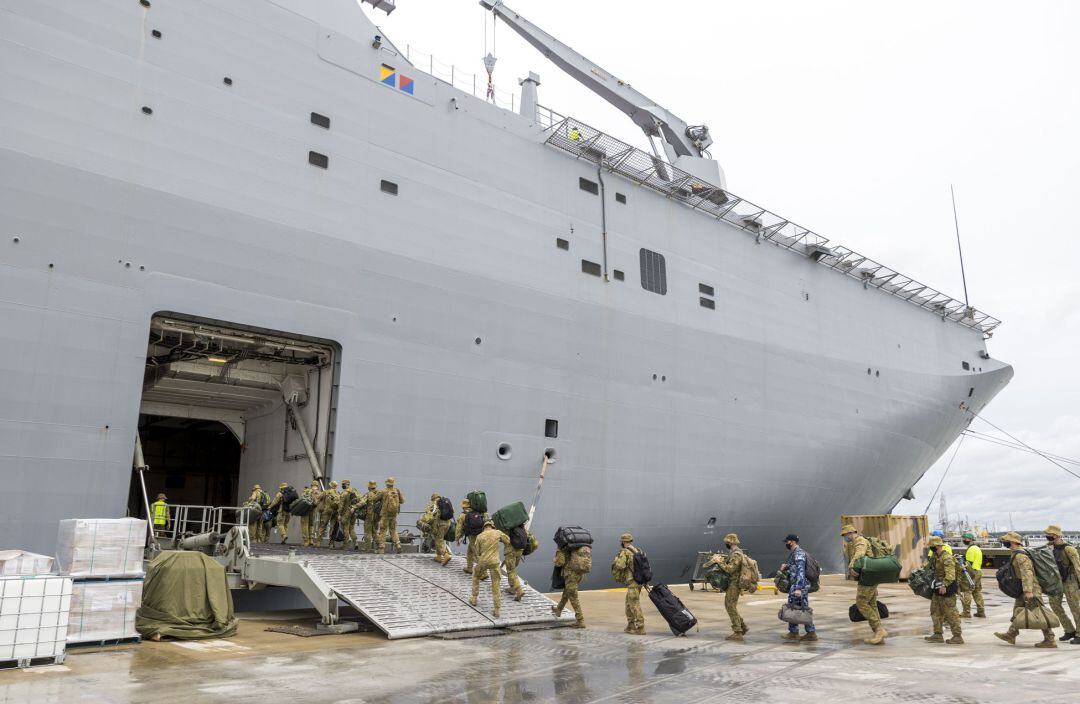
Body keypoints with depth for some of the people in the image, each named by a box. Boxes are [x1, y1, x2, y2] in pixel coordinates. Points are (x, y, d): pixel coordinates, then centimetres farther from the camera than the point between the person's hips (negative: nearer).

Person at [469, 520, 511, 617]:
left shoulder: (479, 536, -1)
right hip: (494, 562, 0)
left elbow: (477, 553, 5)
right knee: (495, 586, 6)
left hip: (483, 561, 0)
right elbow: (508, 542, 10)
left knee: (476, 576, 30)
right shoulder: (498, 533, -2)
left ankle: (474, 598, 34)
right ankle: (497, 610, 6)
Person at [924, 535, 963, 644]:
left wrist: (944, 585, -39)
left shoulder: (947, 558, -21)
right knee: (935, 611, 13)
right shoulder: (936, 557, 11)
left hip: (946, 590, -10)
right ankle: (938, 635, 18)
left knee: (950, 613, -3)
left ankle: (957, 637, 5)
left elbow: (950, 574, -32)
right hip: (938, 590, 10)